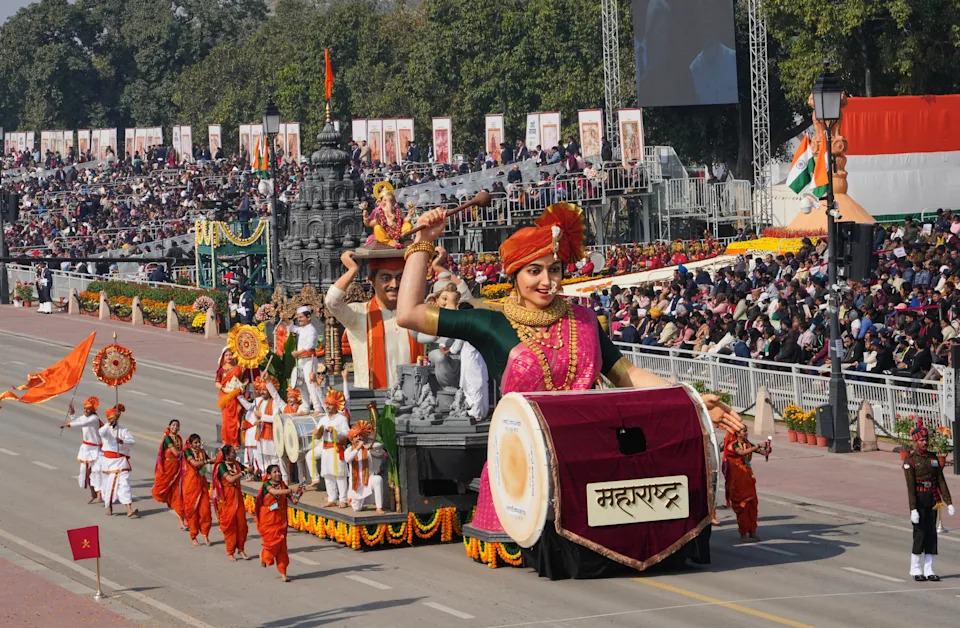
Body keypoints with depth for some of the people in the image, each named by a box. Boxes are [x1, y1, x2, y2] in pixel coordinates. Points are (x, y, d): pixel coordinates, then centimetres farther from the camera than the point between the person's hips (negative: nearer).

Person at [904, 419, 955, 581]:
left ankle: (929, 570, 10)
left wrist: (948, 503, 1)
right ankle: (916, 570, 8)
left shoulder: (933, 458, 8)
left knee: (931, 533, 5)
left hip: (932, 500, 5)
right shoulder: (910, 460, -7)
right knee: (920, 533, -4)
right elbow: (910, 486, -13)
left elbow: (941, 481, 7)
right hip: (919, 500, -5)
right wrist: (913, 509, -19)